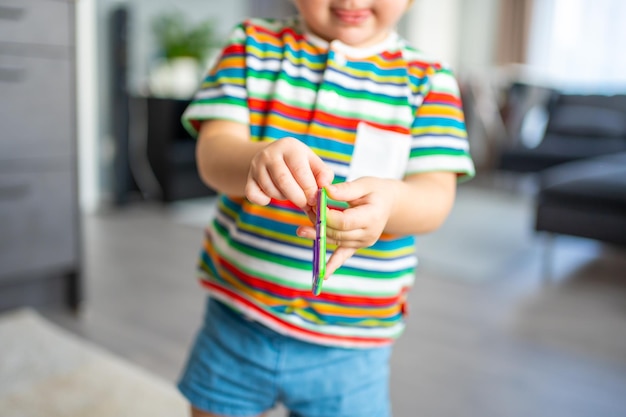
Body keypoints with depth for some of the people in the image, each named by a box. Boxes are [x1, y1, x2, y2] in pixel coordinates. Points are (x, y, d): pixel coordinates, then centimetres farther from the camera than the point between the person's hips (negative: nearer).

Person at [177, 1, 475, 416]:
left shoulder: (427, 80, -1)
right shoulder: (253, 44, 0)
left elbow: (436, 196, -12)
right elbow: (214, 151, -12)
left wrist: (388, 201, -36)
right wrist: (256, 161, -36)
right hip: (237, 316, 1)